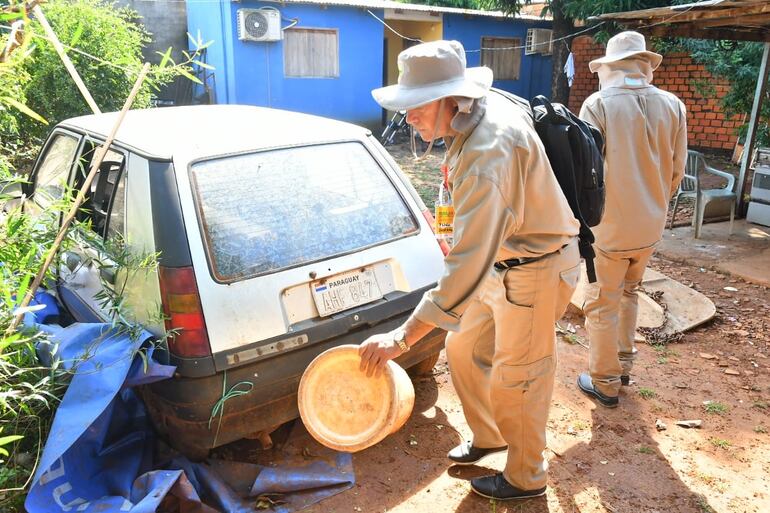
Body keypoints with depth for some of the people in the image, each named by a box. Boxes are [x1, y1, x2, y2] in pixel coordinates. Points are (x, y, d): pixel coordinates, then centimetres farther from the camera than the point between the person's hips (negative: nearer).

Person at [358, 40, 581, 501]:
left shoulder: (487, 155, -35)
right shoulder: (486, 107, -4)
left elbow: (468, 264, -40)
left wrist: (403, 338, -37)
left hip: (534, 271, -9)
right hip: (503, 259, 9)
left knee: (515, 380, 7)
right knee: (465, 349, 18)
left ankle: (525, 477, 33)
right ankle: (488, 436, 42)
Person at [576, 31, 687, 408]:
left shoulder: (598, 104, -13)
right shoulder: (672, 106, -1)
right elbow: (677, 171, 5)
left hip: (609, 225, -5)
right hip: (651, 226, 5)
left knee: (602, 304, 8)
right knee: (628, 292, 24)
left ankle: (604, 383, 20)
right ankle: (623, 365, 36)